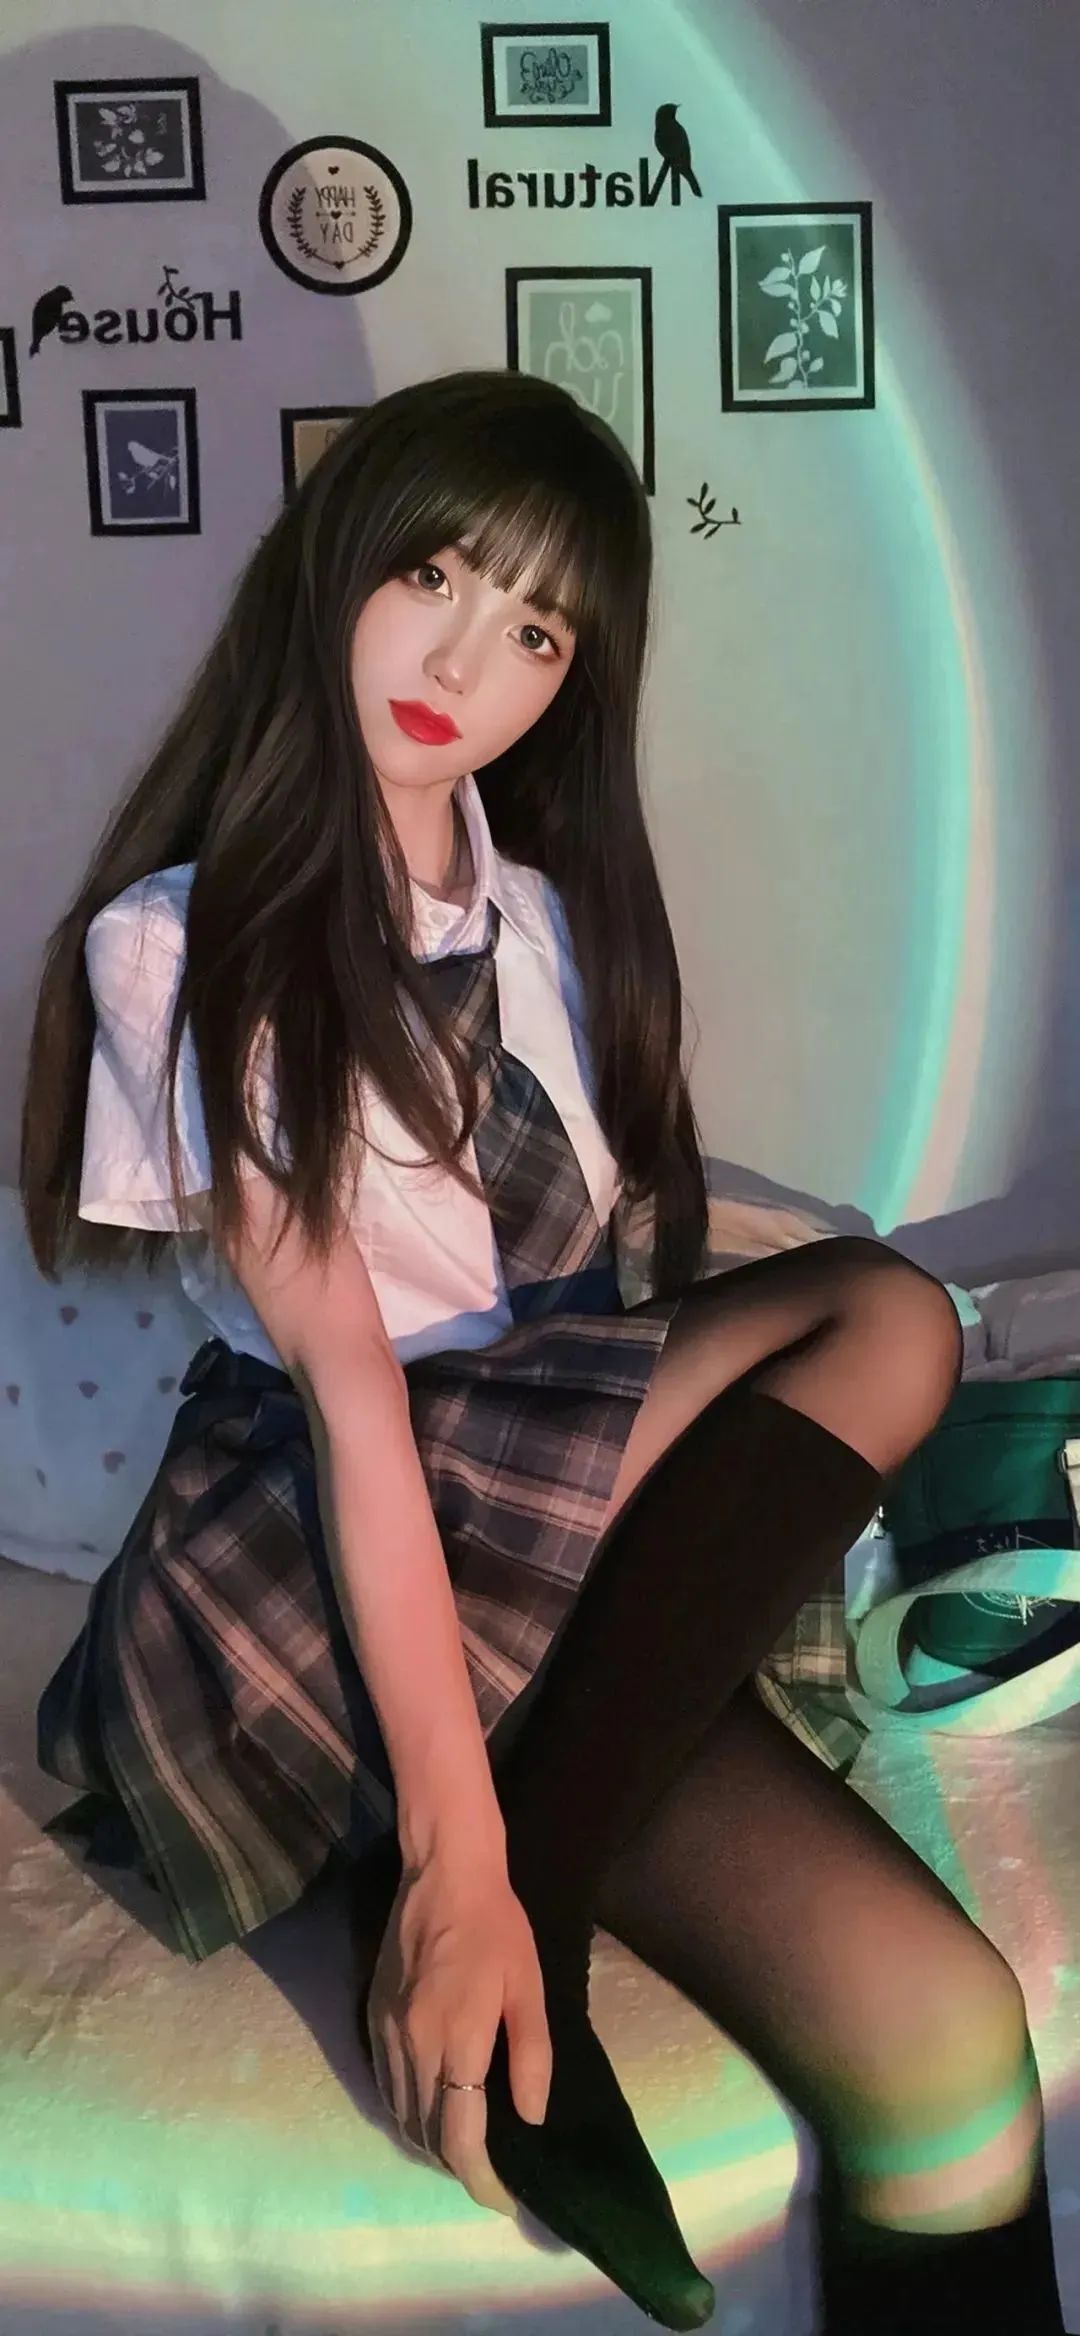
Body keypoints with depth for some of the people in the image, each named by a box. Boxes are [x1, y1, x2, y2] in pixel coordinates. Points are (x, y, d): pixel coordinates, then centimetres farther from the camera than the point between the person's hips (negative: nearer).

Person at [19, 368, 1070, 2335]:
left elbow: (581, 1278, 7)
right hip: (319, 1536, -7)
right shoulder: (184, 941, -9)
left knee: (885, 1311, -22)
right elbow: (347, 1388, -18)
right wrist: (456, 1849, -21)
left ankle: (502, 1925, -21)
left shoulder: (548, 914, 14)